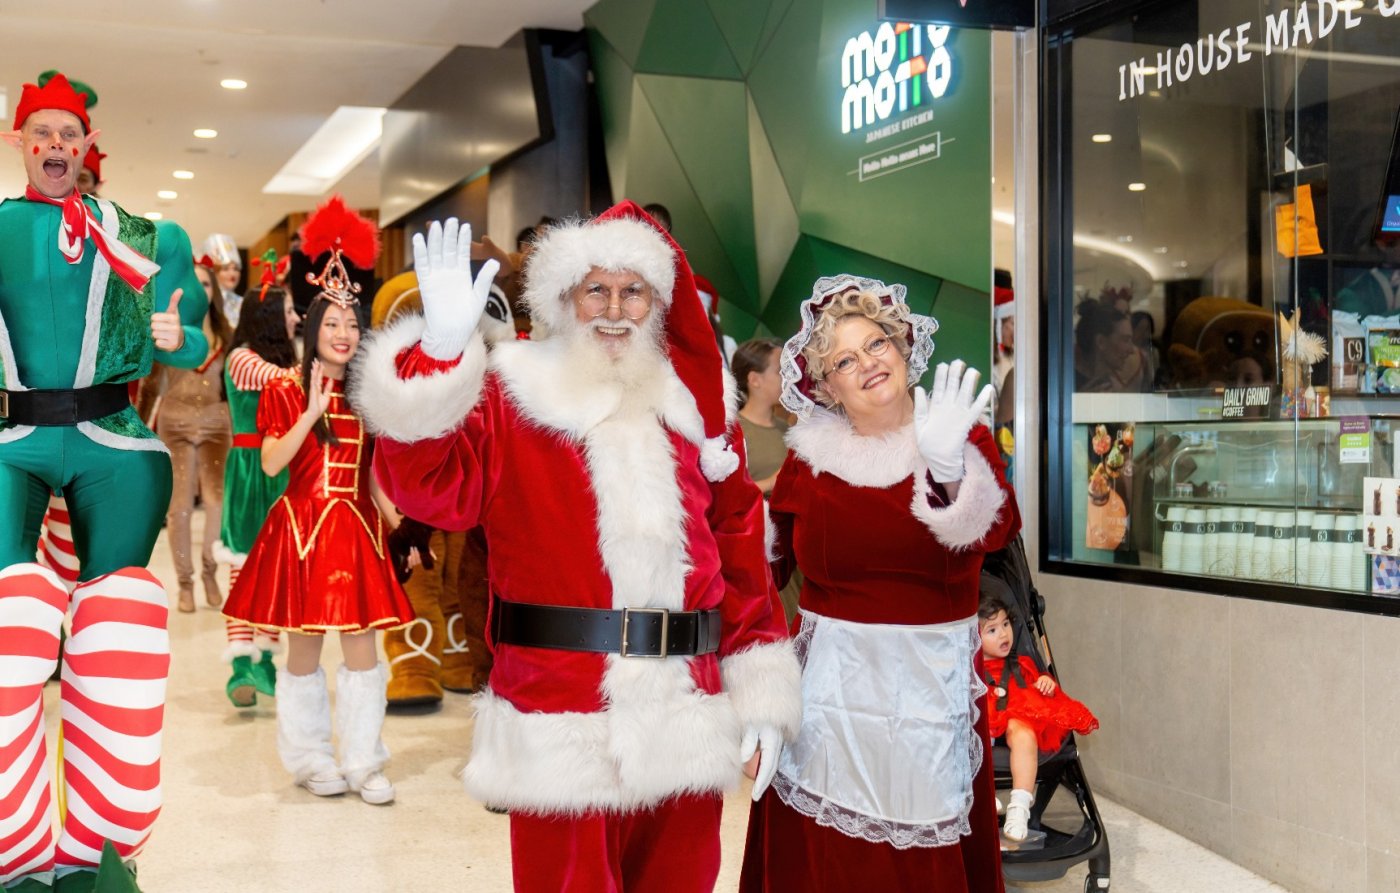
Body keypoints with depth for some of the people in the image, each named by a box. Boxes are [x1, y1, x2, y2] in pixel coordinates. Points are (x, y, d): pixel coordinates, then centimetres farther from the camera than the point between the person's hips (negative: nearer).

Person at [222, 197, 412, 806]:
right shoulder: (286, 392, 0)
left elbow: (372, 476, 12)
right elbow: (271, 463, -14)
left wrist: (402, 527, 3)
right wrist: (312, 410, -19)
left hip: (356, 528, 3)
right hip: (302, 524, -3)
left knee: (361, 646, 0)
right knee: (304, 647, 4)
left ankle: (362, 763, 10)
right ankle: (311, 760, 19)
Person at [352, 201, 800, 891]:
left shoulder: (695, 406, 9)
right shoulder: (513, 395, 0)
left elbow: (742, 557, 9)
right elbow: (429, 488, -16)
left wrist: (762, 696, 7)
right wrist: (442, 347, -26)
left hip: (685, 730, 4)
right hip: (561, 726, -3)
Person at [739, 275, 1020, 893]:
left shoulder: (963, 436, -1)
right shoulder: (810, 454, 3)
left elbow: (996, 530, -20)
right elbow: (769, 561, 9)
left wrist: (947, 468, -39)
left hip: (930, 679, -1)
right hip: (831, 677, 1)